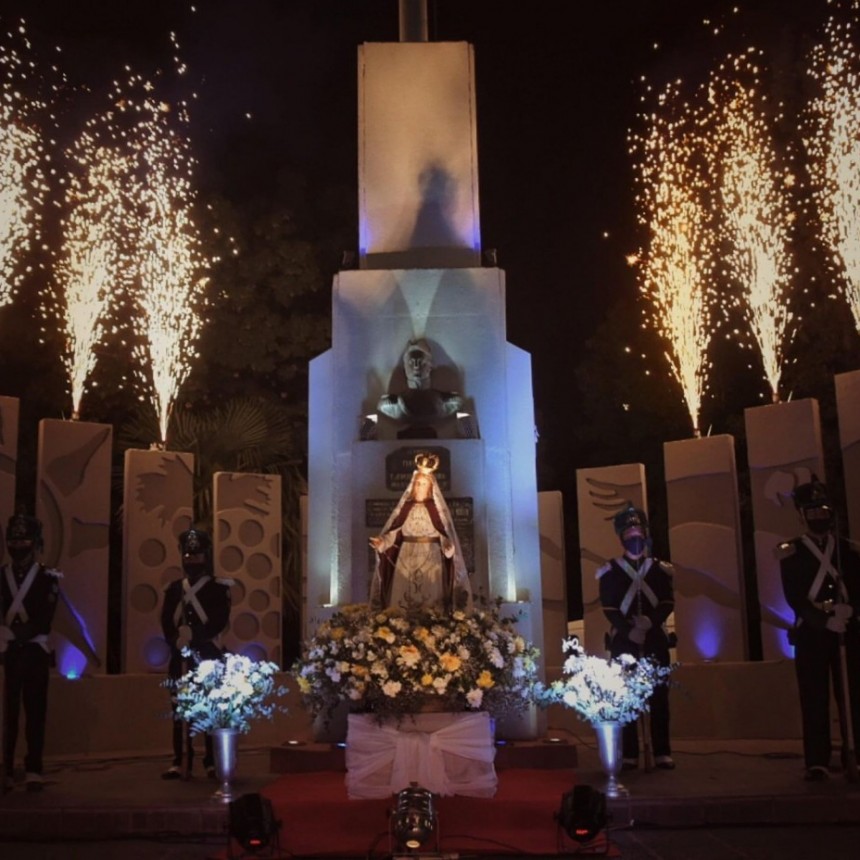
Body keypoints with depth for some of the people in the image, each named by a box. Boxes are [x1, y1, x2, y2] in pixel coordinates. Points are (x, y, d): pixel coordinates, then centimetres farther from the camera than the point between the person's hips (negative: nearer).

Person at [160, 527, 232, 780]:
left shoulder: (218, 588, 2)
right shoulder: (174, 589, 13)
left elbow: (219, 621, -10)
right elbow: (166, 622, 5)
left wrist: (194, 637, -20)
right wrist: (178, 642, -12)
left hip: (209, 656, -3)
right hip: (180, 657, 3)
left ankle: (212, 762, 2)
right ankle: (179, 762, 7)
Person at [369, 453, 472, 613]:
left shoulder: (436, 508, -1)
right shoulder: (406, 506, 8)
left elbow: (445, 534, -7)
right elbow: (394, 532, 5)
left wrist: (448, 546, -26)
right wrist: (381, 541, -11)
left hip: (431, 560, -3)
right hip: (406, 559, 3)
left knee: (430, 600, -4)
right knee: (403, 599, 1)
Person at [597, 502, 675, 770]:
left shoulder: (660, 569, 11)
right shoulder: (611, 571, 5)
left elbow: (668, 603, 4)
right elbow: (609, 608, -1)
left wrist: (650, 622, -14)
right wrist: (630, 630, -14)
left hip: (655, 640, 2)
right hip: (624, 642, -1)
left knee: (659, 697, 2)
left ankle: (662, 753, 5)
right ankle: (629, 755, 3)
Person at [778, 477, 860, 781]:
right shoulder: (791, 554, 4)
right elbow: (794, 598, -6)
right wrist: (825, 621, -17)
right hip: (811, 632, -2)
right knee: (814, 698, -4)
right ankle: (817, 762, -4)